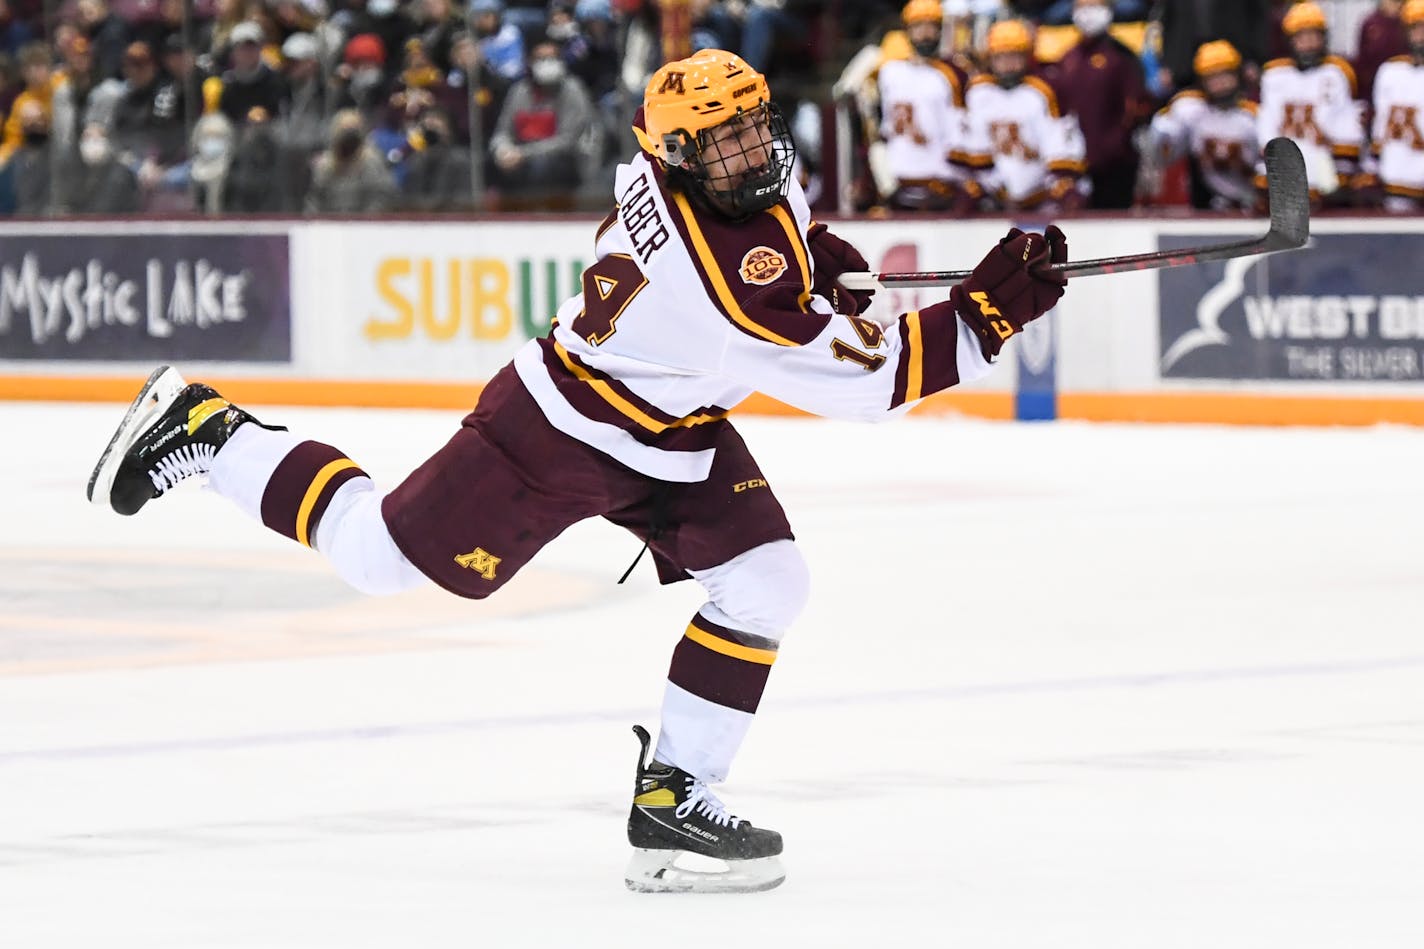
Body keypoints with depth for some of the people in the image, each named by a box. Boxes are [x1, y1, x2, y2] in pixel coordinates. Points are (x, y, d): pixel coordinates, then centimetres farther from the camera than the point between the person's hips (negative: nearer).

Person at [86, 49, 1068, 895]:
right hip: (558, 436, -8)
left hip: (674, 434, 9)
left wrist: (810, 247, 4)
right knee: (382, 554, 6)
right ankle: (204, 432, 26)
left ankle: (673, 802, 2)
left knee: (767, 583, -7)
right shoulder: (729, 273, -39)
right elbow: (868, 378, -37)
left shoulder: (763, 173, -12)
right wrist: (988, 310, -39)